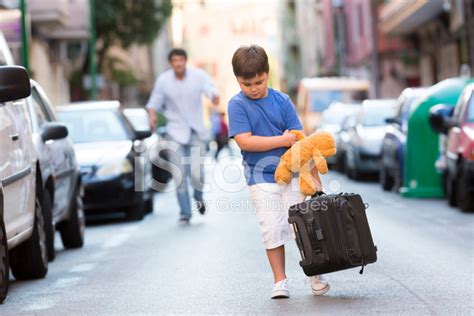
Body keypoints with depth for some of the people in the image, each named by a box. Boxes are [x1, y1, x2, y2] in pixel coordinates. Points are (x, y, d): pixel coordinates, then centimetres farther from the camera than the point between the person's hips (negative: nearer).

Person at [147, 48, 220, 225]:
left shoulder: (199, 76, -8)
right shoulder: (163, 80, -3)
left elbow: (210, 90, -24)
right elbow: (154, 102, 7)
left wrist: (215, 97, -47)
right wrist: (152, 116, -14)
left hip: (196, 132, -1)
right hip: (175, 132, 1)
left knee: (196, 174, -10)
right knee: (179, 176, -4)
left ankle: (198, 197, 24)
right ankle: (185, 213, 11)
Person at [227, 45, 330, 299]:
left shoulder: (282, 101, 0)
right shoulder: (237, 105, -6)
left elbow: (298, 140, -2)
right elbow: (245, 142, -17)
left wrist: (313, 174, -7)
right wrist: (283, 140, -15)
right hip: (261, 178, -1)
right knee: (272, 230, 0)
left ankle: (315, 275, 17)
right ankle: (280, 281, 11)